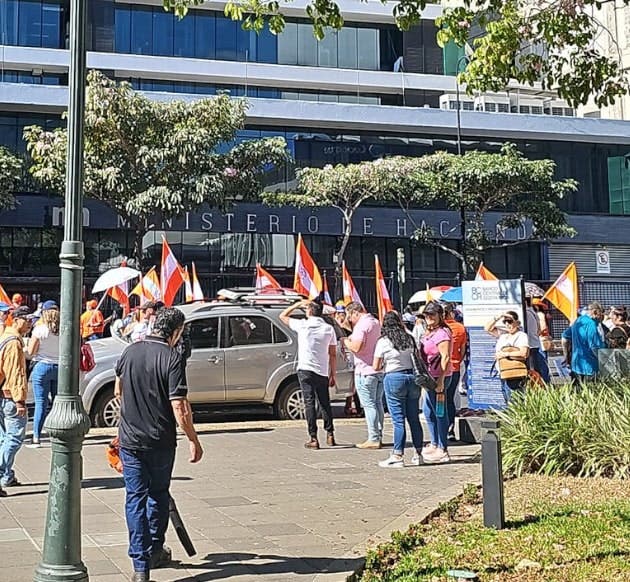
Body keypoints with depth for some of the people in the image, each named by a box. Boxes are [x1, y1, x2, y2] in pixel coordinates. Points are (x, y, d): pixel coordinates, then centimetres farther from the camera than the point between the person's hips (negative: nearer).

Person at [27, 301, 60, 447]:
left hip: (42, 366, -3)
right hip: (60, 368, 3)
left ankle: (36, 438, -1)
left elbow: (30, 351, -5)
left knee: (41, 403, -1)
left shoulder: (39, 329, -9)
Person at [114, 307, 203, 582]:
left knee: (135, 497, 6)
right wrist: (194, 441, -8)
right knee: (158, 494, 19)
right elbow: (179, 408, -20)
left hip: (130, 438, 3)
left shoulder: (130, 351, 1)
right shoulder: (172, 358, -15)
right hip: (161, 441, -2)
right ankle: (155, 551, 33)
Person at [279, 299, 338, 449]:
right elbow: (333, 354, 5)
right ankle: (330, 435, 18)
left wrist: (297, 304, 16)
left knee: (309, 403, -2)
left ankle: (313, 438, -6)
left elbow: (282, 316, 10)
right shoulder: (329, 329, 4)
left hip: (305, 370, -3)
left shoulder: (303, 325, -4)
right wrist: (333, 375, 10)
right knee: (325, 403, 14)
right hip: (322, 372, 3)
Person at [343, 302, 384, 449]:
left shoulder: (361, 325, -13)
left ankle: (373, 439, -4)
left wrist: (345, 341, -5)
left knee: (369, 405, -5)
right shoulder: (376, 322, 17)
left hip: (365, 370, -9)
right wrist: (351, 340, 19)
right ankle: (379, 437, 16)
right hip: (380, 369, 9)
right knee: (378, 404, 13)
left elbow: (356, 347, -23)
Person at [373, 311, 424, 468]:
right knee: (414, 418, 10)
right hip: (412, 377, 5)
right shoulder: (410, 338, 8)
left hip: (394, 379, -4)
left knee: (398, 420, -3)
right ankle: (418, 454, 17)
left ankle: (398, 456, -2)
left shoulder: (383, 342, -5)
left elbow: (376, 367, -3)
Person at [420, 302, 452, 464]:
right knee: (428, 411, 19)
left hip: (439, 377, -11)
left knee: (440, 413, -5)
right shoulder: (429, 332, 17)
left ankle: (442, 450, 0)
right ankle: (434, 444, 32)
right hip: (430, 377, 11)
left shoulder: (442, 333, -15)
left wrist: (440, 381, -24)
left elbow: (445, 357, -20)